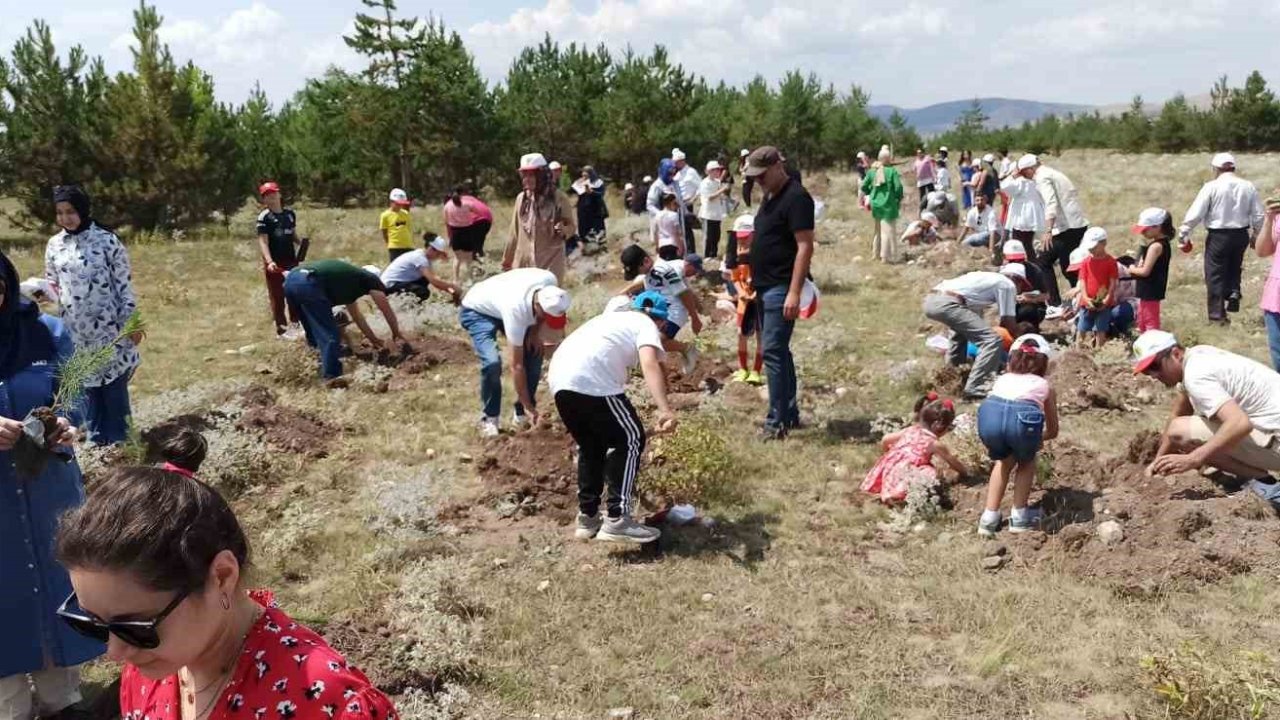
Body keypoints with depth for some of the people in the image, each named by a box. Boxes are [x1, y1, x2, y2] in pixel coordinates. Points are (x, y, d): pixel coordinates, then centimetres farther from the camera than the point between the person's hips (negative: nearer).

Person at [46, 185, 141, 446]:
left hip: (108, 327, -4)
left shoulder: (106, 240, -9)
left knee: (114, 383, 4)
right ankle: (96, 438, 25)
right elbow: (51, 283, 15)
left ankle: (118, 439, 15)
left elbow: (124, 283, -7)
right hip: (75, 330, 4)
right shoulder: (54, 245, 5)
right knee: (87, 385, 12)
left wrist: (132, 321, -8)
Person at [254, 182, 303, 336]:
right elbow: (263, 241, -15)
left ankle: (295, 323, 25)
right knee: (277, 296, 1)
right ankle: (281, 327, 6)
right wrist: (269, 261, -28)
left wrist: (300, 244, -4)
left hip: (291, 260, 6)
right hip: (275, 263, -6)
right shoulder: (264, 216, -9)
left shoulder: (289, 213, 8)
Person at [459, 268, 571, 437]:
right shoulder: (516, 309, -43)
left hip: (500, 304, 6)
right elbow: (516, 365, -35)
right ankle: (489, 418, -4)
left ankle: (521, 413, 7)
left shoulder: (550, 281, -30)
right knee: (492, 362, -26)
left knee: (535, 352, -7)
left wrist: (536, 332, -13)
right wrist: (528, 406, -30)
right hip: (476, 311, -6)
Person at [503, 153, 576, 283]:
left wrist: (564, 230, -24)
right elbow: (515, 232, 12)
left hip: (551, 260, -4)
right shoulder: (521, 198, 3)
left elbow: (572, 227, 0)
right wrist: (507, 259, 16)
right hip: (524, 260, 4)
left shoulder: (559, 198, -7)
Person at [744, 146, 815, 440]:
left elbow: (805, 247, -20)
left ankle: (778, 422, -4)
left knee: (774, 352, -10)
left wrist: (794, 292, -25)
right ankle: (790, 413, 21)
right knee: (779, 351, 13)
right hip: (765, 286, 10)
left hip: (781, 288, -10)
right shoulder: (770, 196, 15)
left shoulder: (796, 197, -14)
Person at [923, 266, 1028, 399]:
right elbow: (1008, 323, 9)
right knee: (992, 340, -10)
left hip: (931, 300, 10)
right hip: (946, 303, -10)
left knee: (964, 328, 39)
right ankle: (974, 389, -12)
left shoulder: (987, 278, 33)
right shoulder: (1007, 284, 10)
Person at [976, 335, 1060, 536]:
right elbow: (1053, 431, 46)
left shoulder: (1002, 379, 40)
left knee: (1004, 461, 33)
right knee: (1026, 461, 32)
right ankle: (1019, 517, 30)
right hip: (1024, 416, -2)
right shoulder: (1045, 385, 36)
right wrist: (1034, 440, 67)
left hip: (989, 412, 2)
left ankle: (989, 518, 29)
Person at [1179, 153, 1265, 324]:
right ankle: (1234, 293, 7)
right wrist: (1255, 235, 20)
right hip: (1241, 234, 4)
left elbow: (1196, 213, -12)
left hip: (1218, 236, -4)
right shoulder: (1248, 186, 3)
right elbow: (1258, 216, 6)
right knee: (1234, 268, 27)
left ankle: (1217, 315, 7)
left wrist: (1183, 233, -3)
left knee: (1215, 274, 5)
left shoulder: (1212, 186, -10)